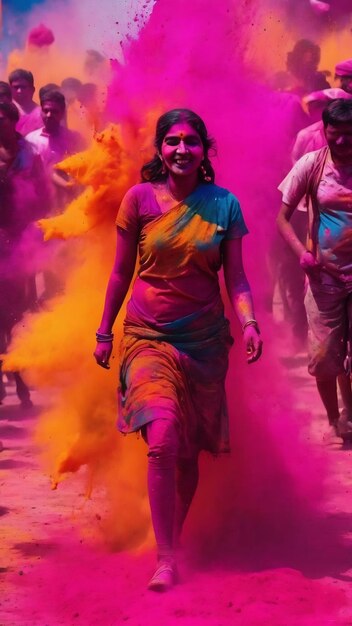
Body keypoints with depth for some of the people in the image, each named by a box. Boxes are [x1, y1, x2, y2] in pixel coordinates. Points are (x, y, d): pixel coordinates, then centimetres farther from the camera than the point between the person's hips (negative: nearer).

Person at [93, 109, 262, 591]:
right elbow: (122, 271, 6)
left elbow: (236, 277, 3)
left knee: (189, 452, 8)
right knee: (163, 442, -20)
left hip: (204, 341, 2)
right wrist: (104, 331, 8)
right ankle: (166, 561, -13)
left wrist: (248, 322, -14)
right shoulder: (140, 199, -3)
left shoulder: (224, 206, 0)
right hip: (149, 335, -2)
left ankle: (174, 542, 28)